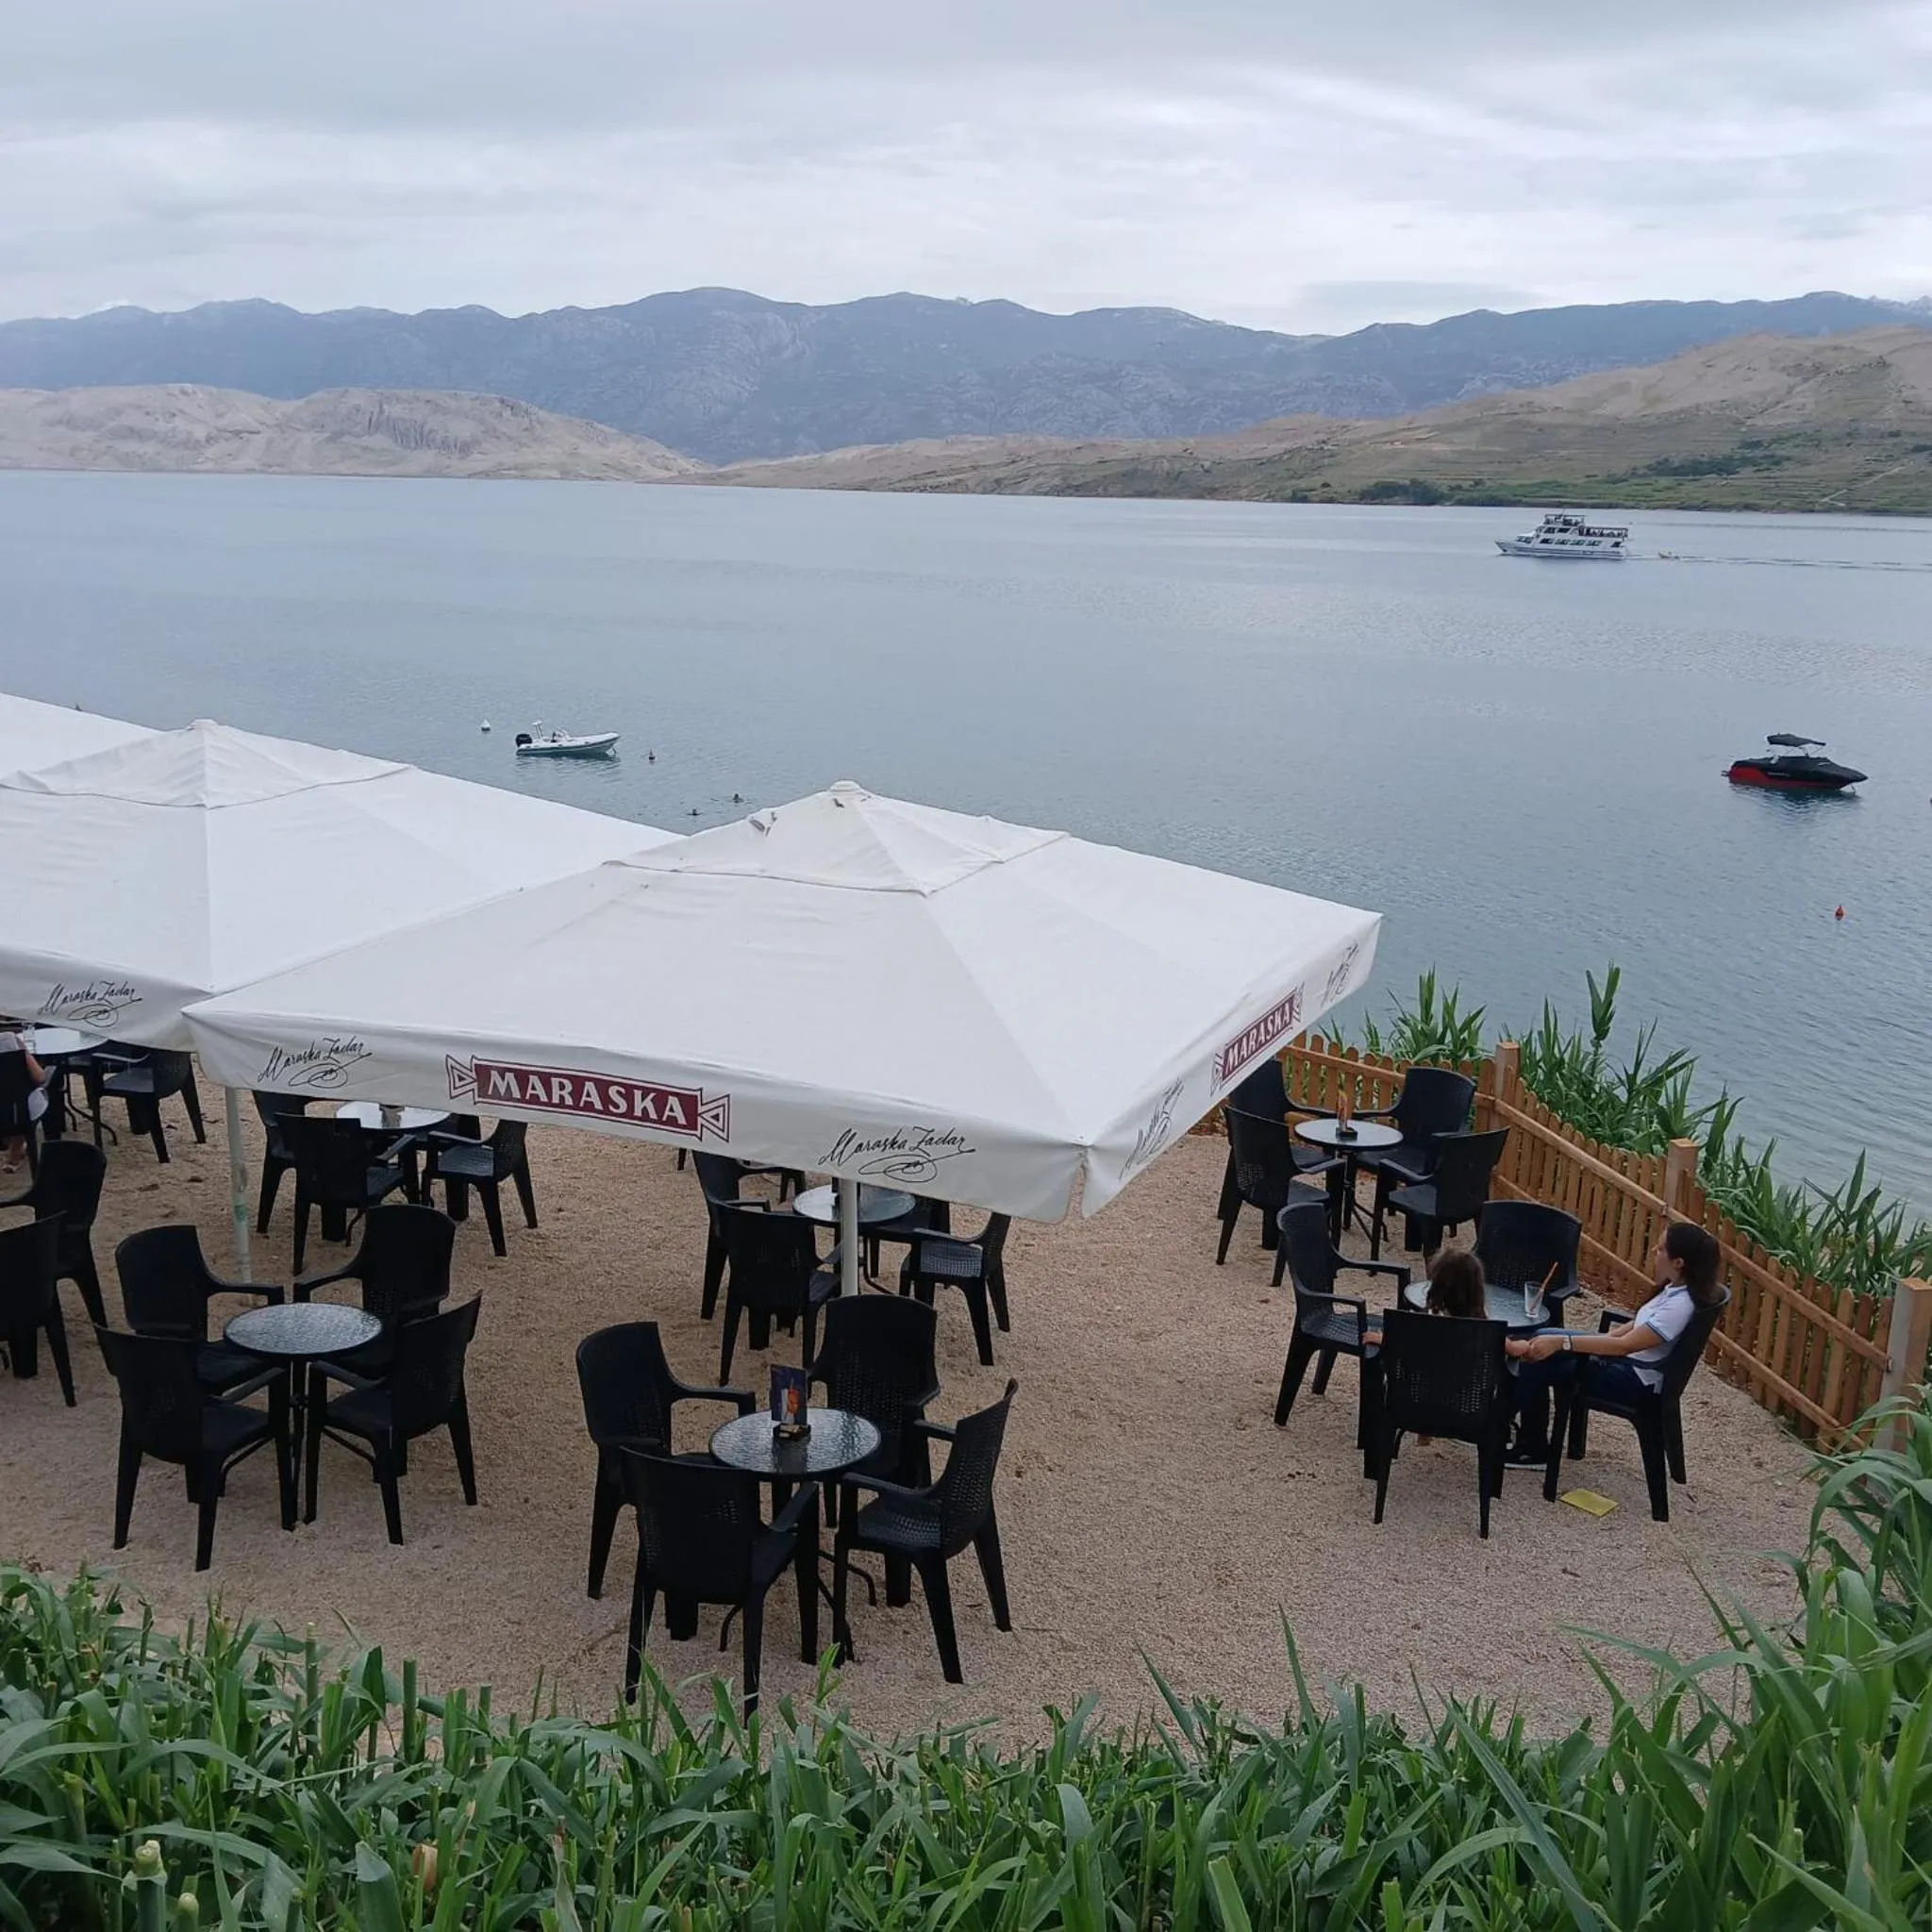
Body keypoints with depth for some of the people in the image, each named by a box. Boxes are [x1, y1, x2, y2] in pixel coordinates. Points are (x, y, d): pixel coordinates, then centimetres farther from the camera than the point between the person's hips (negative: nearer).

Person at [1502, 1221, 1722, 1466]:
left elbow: (1625, 1345, -29)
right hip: (1626, 1362, 9)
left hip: (1636, 1378, -9)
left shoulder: (1681, 1304, -25)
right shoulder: (1675, 1288, 3)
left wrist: (1561, 1342, -30)